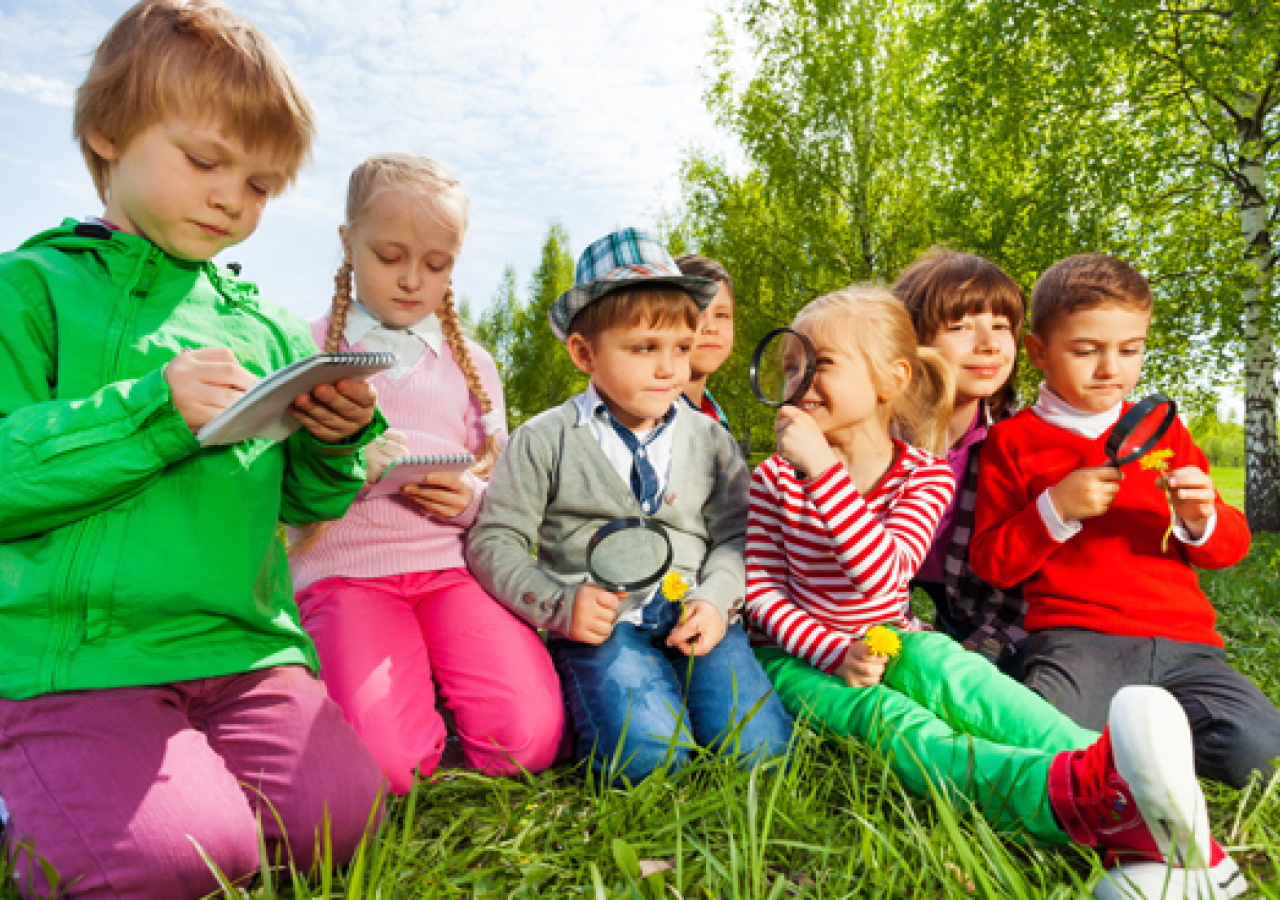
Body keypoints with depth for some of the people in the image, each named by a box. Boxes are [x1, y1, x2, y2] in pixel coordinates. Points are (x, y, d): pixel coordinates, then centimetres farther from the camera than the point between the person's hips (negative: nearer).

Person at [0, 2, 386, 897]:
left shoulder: (267, 329, 14)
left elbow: (305, 501, 17)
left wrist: (337, 439, -5)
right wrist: (152, 410, -21)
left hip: (247, 647, 4)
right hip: (74, 656, -3)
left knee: (340, 815, -12)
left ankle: (185, 782, 15)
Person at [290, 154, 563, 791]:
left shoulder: (472, 363, 16)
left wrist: (471, 499, -7)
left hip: (454, 564, 3)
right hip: (345, 568, -2)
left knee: (528, 742, -18)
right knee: (384, 763, -25)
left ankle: (437, 677, 11)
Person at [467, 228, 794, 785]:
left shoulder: (711, 441, 11)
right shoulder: (544, 441, 2)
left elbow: (732, 537, 11)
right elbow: (494, 543, 2)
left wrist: (714, 601, -9)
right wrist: (561, 605, -12)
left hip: (695, 619, 3)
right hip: (601, 623, -3)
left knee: (757, 748, -17)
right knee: (645, 756, -27)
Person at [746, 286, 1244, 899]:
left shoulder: (926, 475, -4)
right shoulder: (776, 479, -3)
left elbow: (880, 572, -23)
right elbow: (762, 591, -5)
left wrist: (823, 469, -32)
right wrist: (836, 653, -20)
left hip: (887, 639, 2)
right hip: (801, 653, -2)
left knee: (951, 672, -33)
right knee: (891, 721, -33)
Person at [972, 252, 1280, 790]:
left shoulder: (1163, 432, 19)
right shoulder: (1013, 440, 6)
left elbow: (1232, 546, 20)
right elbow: (991, 563, 3)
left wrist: (1202, 520, -5)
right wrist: (1055, 510, -13)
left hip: (1180, 642, 5)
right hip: (1077, 638, -4)